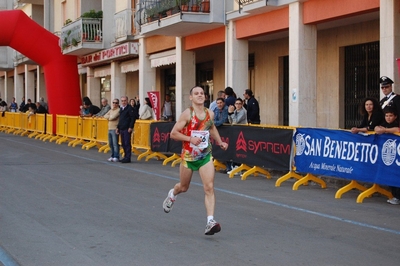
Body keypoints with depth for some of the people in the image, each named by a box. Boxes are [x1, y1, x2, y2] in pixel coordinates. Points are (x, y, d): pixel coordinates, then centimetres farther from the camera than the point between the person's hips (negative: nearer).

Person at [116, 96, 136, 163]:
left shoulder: (130, 108, -8)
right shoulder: (121, 109, 17)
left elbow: (133, 118, -13)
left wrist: (131, 127, -17)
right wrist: (118, 127, 18)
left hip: (127, 129, -8)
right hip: (121, 129, 8)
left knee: (127, 143, -7)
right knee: (123, 144, 11)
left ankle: (128, 158, -4)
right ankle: (126, 157, 18)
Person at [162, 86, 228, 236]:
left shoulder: (210, 114, 1)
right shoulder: (187, 114, -14)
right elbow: (173, 133, -14)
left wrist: (219, 142, 14)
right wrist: (190, 139, -25)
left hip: (206, 156, 3)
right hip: (188, 156, -3)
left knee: (209, 188, -13)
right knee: (183, 187, 17)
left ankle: (210, 221, -16)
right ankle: (172, 195, 53)